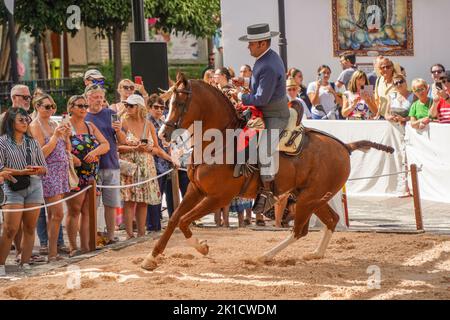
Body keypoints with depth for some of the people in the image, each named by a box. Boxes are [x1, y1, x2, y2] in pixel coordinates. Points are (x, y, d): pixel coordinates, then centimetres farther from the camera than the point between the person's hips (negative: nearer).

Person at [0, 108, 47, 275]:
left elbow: (44, 167, 14)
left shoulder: (32, 142, 13)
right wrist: (21, 172, -17)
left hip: (34, 187, 4)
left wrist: (38, 169, -9)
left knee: (30, 228, 3)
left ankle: (25, 264, 7)